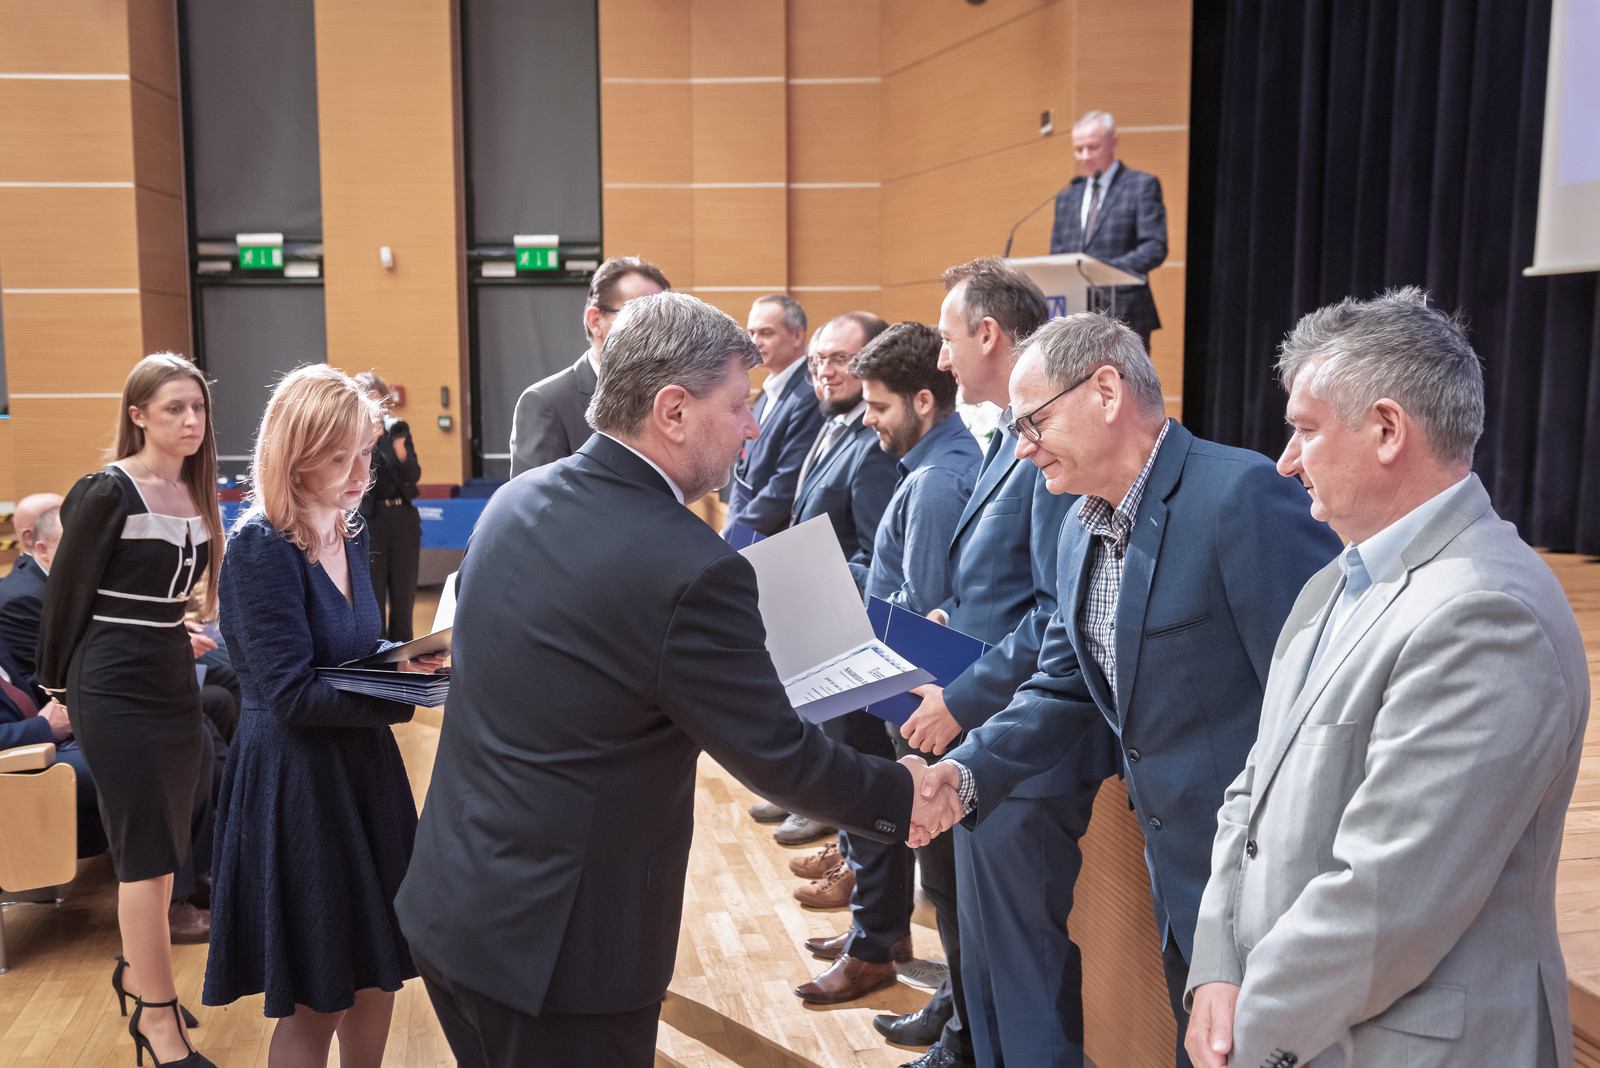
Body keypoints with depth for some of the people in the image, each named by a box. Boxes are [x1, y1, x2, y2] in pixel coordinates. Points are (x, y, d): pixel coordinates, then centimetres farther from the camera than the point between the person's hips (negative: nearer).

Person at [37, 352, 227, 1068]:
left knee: (161, 842, 15)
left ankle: (137, 968, 35)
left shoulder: (195, 493, 7)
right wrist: (59, 686, 1)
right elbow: (67, 592, -7)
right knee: (149, 850, -3)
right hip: (116, 687, -7)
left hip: (174, 678, 7)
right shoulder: (109, 492, -14)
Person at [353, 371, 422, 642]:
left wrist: (400, 448, -16)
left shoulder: (398, 429, 9)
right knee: (372, 599, -3)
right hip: (369, 520, -3)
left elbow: (414, 475, 2)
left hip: (403, 518, 3)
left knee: (404, 597, 7)